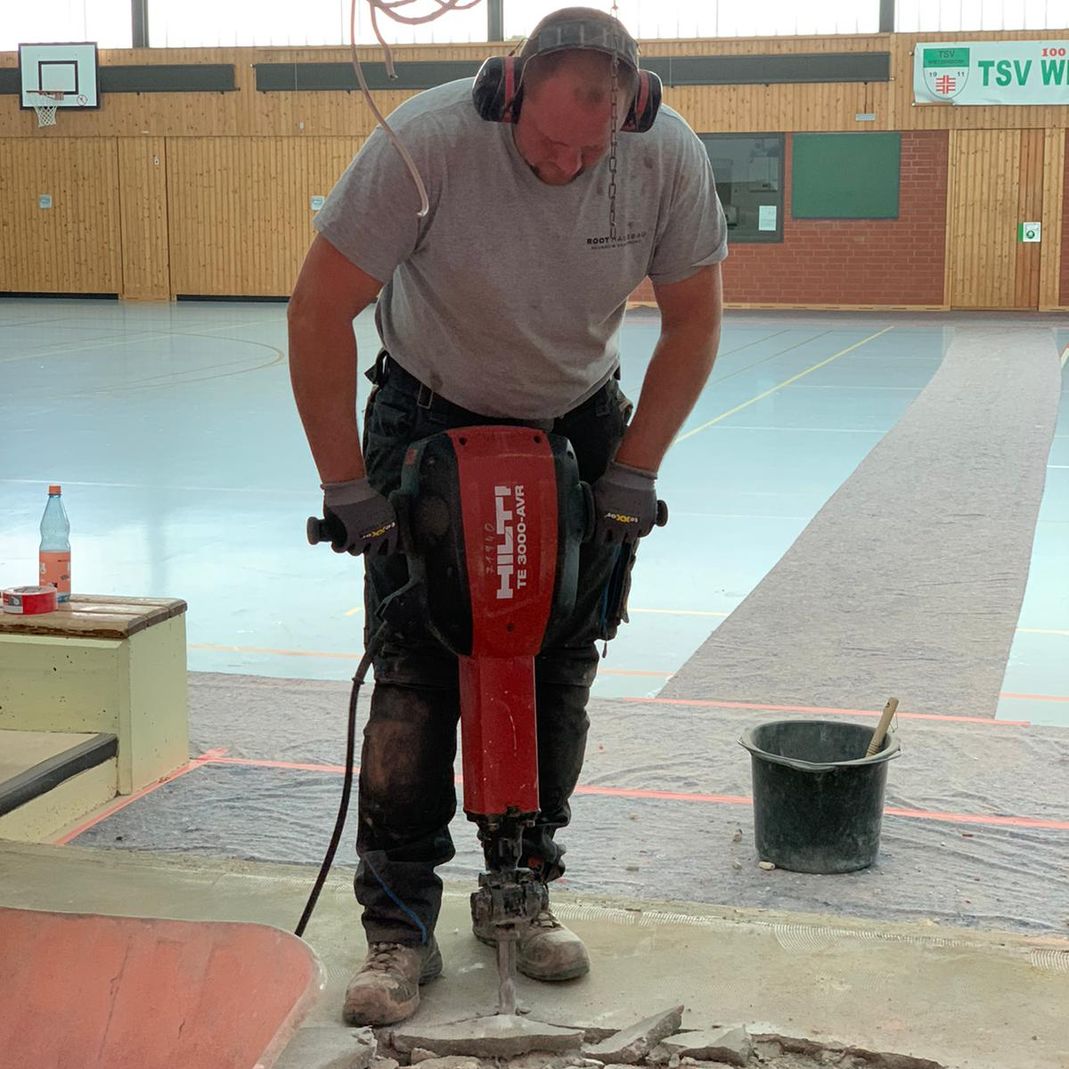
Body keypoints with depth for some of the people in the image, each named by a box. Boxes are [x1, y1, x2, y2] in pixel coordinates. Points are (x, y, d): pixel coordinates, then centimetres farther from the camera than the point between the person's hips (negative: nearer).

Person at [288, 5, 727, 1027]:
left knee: (561, 664, 1)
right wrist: (347, 485, -21)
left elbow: (692, 323, -6)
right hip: (429, 414, -2)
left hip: (579, 420, 3)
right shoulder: (427, 141, -31)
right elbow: (319, 310, -23)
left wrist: (633, 473, -10)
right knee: (414, 671, -9)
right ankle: (398, 924, 1)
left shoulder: (670, 158, -21)